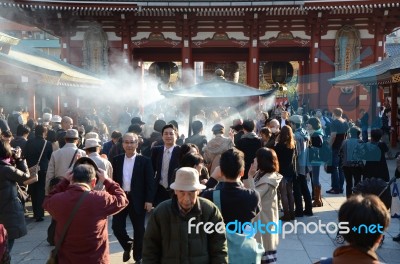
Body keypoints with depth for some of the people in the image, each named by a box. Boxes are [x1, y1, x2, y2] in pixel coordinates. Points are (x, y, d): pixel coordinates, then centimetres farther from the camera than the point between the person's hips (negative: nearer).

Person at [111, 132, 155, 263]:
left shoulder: (144, 161, -4)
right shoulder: (117, 160, 5)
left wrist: (149, 200, -11)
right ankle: (127, 246, 31)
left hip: (137, 199, -2)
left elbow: (150, 182, -6)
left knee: (139, 229, 6)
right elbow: (113, 179, 9)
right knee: (117, 227, 2)